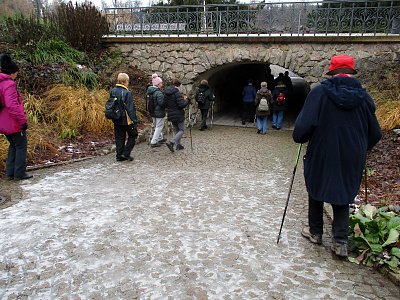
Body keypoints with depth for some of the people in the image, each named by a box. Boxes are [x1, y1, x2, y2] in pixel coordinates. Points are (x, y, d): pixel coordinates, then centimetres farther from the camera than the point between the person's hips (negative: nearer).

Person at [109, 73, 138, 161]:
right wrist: (135, 121, -15)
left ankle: (119, 155, 18)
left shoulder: (113, 91, 4)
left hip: (116, 120, 7)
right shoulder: (127, 93, -19)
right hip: (126, 119, -7)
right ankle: (126, 153, 5)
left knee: (119, 138, 14)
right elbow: (130, 108, -20)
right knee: (132, 135, 11)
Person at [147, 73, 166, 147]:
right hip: (159, 112, -9)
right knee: (159, 127, 2)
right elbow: (161, 103, -26)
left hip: (153, 112, 9)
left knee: (157, 126, 23)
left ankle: (160, 139, 37)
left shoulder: (150, 91, 5)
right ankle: (153, 142, 3)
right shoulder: (159, 93, -23)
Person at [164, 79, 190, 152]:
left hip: (171, 115, 7)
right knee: (181, 130, 4)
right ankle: (171, 142, -13)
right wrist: (187, 101, -8)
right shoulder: (177, 92, -19)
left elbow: (165, 104, 9)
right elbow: (181, 104, -24)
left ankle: (178, 145, 23)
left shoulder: (166, 93, 4)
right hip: (178, 115, -7)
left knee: (176, 130, 20)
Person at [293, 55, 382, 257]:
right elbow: (375, 134, 5)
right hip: (351, 160, 3)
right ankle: (340, 242, 13)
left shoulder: (319, 93, -13)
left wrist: (299, 137, 1)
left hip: (321, 156, -2)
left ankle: (315, 232, 31)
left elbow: (304, 126, -21)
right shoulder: (363, 97, -1)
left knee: (317, 192, 17)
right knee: (343, 197, 16)